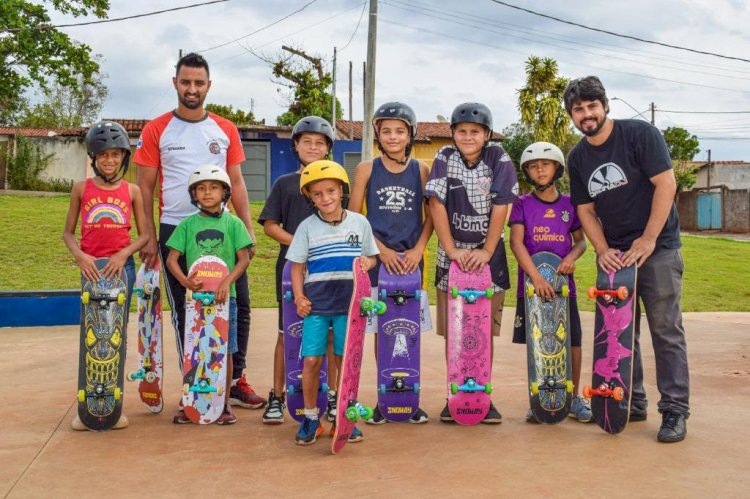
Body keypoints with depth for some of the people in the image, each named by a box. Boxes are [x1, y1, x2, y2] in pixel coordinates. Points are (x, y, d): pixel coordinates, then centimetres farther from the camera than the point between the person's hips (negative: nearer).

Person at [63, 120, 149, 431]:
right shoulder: (81, 189, 4)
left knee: (118, 334, 4)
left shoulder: (131, 191, 3)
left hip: (122, 266, 0)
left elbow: (144, 235, 4)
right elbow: (68, 232, 6)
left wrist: (123, 254, -13)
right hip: (91, 267, 0)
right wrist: (79, 256, -12)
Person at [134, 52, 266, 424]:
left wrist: (248, 228, 2)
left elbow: (237, 183, 11)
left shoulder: (226, 130, 9)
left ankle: (234, 382, 18)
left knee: (239, 304, 3)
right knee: (184, 313, 5)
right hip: (175, 231, -2)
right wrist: (149, 239, -4)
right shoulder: (157, 130, 2)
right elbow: (145, 188, 3)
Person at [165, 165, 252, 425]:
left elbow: (244, 259, -1)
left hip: (224, 295, -1)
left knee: (224, 351, 4)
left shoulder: (233, 223, 3)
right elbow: (172, 259, 4)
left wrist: (227, 281, -16)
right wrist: (184, 280, -14)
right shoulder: (187, 224, 5)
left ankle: (224, 403, 15)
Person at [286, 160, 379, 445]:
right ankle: (310, 417, 15)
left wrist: (367, 263, -10)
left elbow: (372, 256, 13)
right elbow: (298, 266, 5)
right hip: (316, 304, 0)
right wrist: (299, 297, -7)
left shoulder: (359, 223, 3)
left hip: (348, 303, 1)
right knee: (311, 361, -4)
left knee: (345, 361, 6)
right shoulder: (307, 227, 1)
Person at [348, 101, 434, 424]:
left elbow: (430, 215, 8)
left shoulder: (421, 170, 6)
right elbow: (354, 216, 1)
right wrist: (381, 249, -9)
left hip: (411, 260, 1)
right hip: (377, 260, -1)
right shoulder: (366, 169, 3)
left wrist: (418, 249, -7)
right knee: (380, 330, 3)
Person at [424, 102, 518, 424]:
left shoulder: (499, 159, -4)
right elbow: (437, 205, -7)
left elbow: (500, 208, -8)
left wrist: (485, 253, -13)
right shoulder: (445, 157, -2)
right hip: (451, 254, 1)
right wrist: (452, 251, -13)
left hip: (488, 255, 0)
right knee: (451, 332, 3)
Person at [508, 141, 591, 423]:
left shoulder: (569, 204, 8)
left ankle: (574, 397, 19)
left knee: (572, 341, 2)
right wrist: (536, 276, -20)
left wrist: (572, 256, -11)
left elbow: (580, 241, 13)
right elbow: (516, 242, -8)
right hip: (531, 282, -1)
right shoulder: (523, 204, 1)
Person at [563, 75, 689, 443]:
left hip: (657, 249, -5)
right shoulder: (578, 158, 7)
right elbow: (585, 209, 8)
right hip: (613, 255, 5)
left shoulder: (640, 134, -9)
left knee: (666, 330, -4)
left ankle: (675, 410, 2)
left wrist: (648, 240, -17)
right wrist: (602, 250, -7)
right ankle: (632, 403, 19)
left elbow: (666, 184, -14)